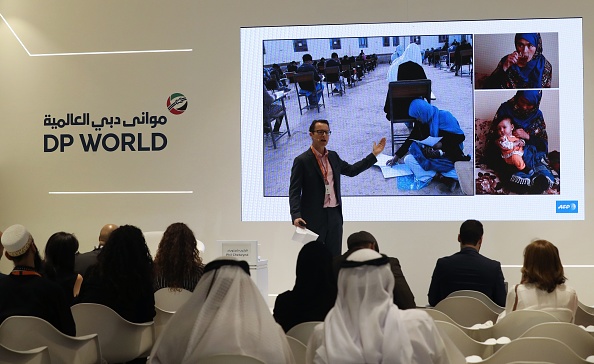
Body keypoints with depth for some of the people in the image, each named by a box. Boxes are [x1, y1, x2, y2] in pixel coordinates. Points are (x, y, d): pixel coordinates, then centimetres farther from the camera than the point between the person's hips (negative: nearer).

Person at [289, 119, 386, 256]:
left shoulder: (333, 156, 11)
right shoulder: (302, 160, -7)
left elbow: (351, 170, 25)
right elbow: (294, 192, -10)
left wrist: (374, 154, 23)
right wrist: (296, 216, -23)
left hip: (334, 216, 6)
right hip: (314, 218, -6)